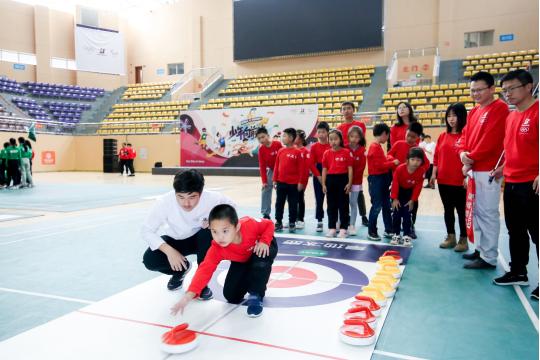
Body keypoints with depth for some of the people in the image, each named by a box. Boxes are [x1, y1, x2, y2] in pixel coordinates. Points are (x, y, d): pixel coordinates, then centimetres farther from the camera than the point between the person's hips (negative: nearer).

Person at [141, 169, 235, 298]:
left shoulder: (212, 198, -32)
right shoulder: (164, 202, -32)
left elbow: (231, 206, -9)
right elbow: (146, 230, -22)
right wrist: (169, 251, -33)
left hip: (201, 240, -1)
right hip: (175, 241, 1)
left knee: (208, 233, -35)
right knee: (150, 260, -23)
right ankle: (180, 269, 11)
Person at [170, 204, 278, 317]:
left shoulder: (249, 225, -43)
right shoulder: (217, 248, -36)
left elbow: (269, 224, -23)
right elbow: (205, 269, -44)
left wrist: (264, 242, -39)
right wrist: (190, 294, -56)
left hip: (261, 248, -2)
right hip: (241, 261, 2)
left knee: (262, 259, -40)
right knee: (231, 296, -6)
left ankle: (256, 295, -16)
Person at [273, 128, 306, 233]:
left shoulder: (297, 152, -8)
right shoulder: (280, 151, 5)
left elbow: (301, 168, -8)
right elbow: (276, 166, 8)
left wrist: (300, 182, -9)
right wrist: (275, 180, 7)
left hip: (293, 183, -4)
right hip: (281, 183, 4)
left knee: (293, 204, 7)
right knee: (279, 203, 10)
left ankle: (292, 223, 18)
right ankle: (278, 222, 21)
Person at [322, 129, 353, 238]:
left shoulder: (346, 152, -3)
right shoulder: (327, 153, 4)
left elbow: (350, 168, -2)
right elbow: (324, 169, 7)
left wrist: (349, 183, -8)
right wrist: (323, 184, 3)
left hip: (343, 179, -3)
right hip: (330, 180, 3)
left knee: (343, 204, 4)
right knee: (331, 205, 9)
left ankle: (343, 228, 12)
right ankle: (332, 228, 19)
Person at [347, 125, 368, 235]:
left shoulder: (362, 150, -2)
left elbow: (361, 167, -7)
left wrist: (352, 177, -14)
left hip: (356, 182, 0)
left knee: (353, 203, 4)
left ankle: (352, 226, 11)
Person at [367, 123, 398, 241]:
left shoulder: (378, 146, 13)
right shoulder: (374, 147, -16)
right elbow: (379, 165, -21)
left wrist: (391, 160, 1)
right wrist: (393, 163, -13)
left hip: (383, 178, 10)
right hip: (376, 179, -10)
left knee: (386, 205, 13)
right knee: (377, 206, -3)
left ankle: (388, 230, 22)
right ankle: (371, 232, 8)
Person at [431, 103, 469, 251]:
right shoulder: (442, 136, 10)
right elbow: (436, 157, 12)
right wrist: (434, 174, 7)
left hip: (460, 181, -6)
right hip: (443, 180, 6)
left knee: (461, 210, 6)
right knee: (448, 210, 14)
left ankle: (463, 240, 18)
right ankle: (450, 237, 27)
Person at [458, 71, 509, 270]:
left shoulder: (499, 108, -9)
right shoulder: (473, 112, 17)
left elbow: (490, 139, -17)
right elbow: (465, 135, 15)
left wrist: (471, 158, -11)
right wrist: (463, 153, -5)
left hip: (488, 170, -9)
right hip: (474, 169, 9)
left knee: (487, 213, -5)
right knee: (476, 211, 14)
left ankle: (489, 258, 2)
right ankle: (481, 249, 25)